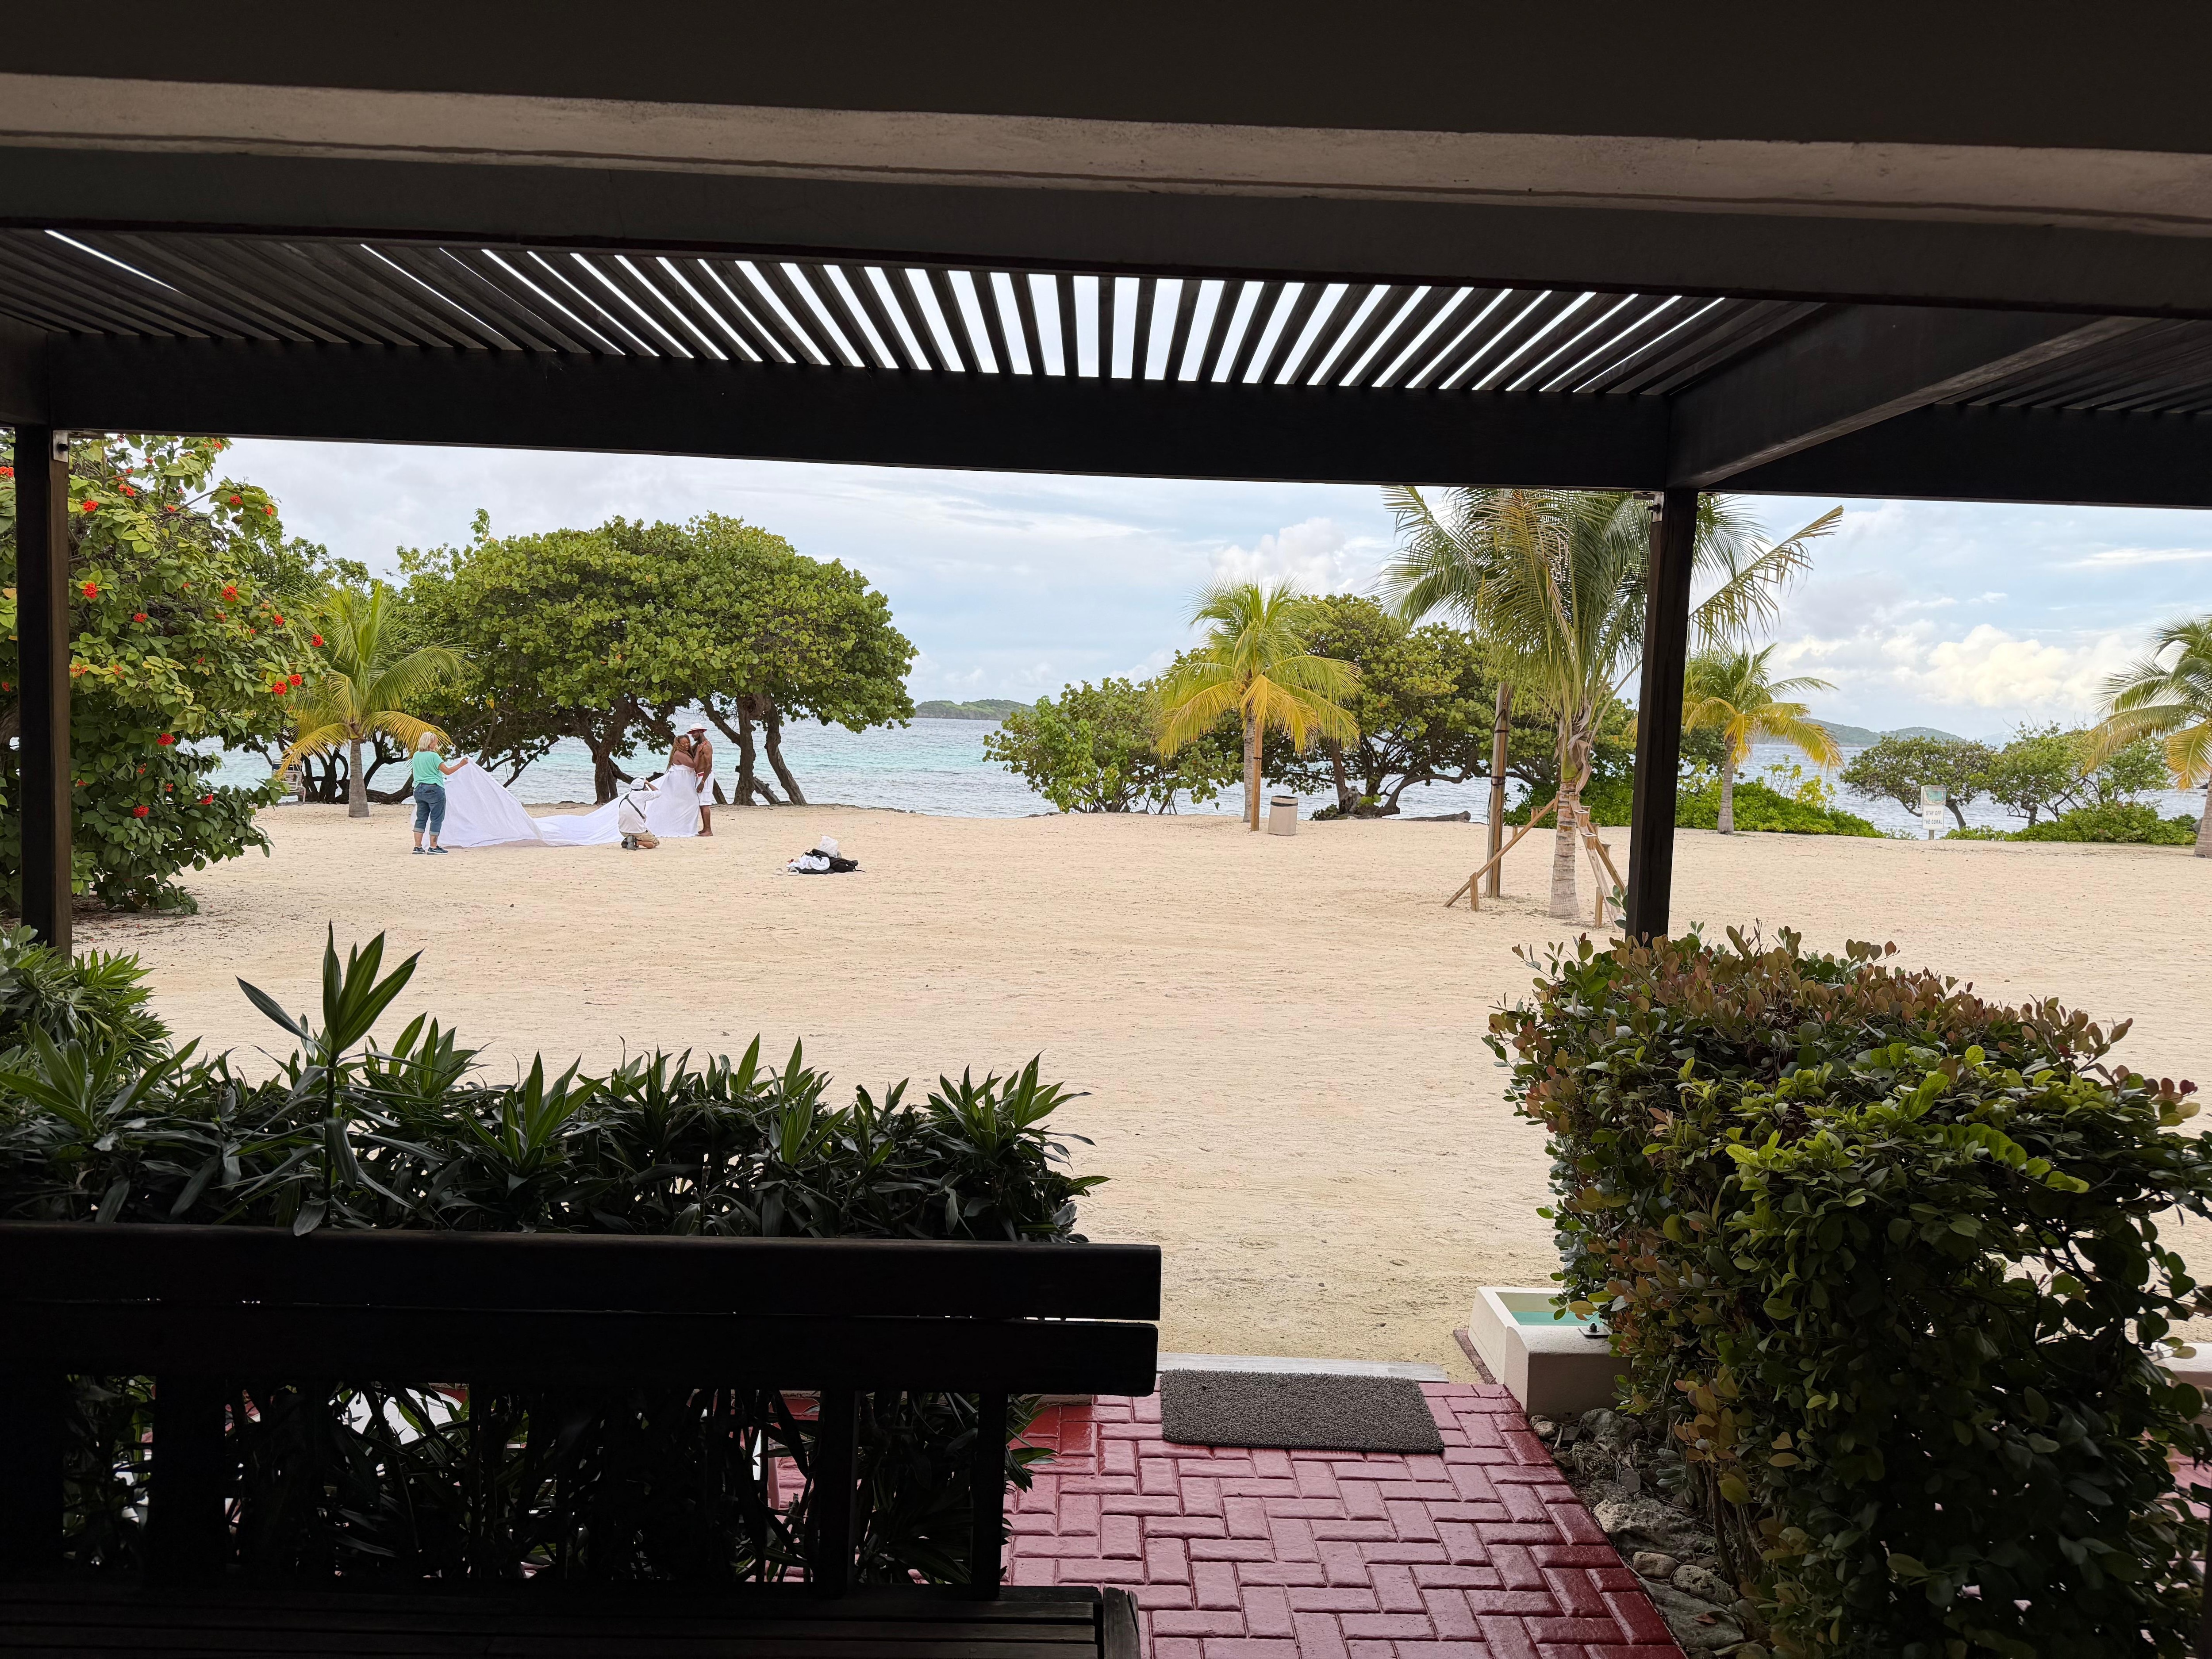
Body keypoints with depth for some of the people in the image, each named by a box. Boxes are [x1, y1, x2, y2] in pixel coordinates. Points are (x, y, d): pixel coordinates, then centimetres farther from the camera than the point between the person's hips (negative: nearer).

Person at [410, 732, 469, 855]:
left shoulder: (416, 756, 9)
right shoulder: (433, 756, -12)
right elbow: (447, 771, -11)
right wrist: (461, 764, -3)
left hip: (419, 790, 7)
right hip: (434, 789, -7)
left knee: (421, 818, 10)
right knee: (436, 819, 0)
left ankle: (418, 847, 7)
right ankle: (433, 847, 1)